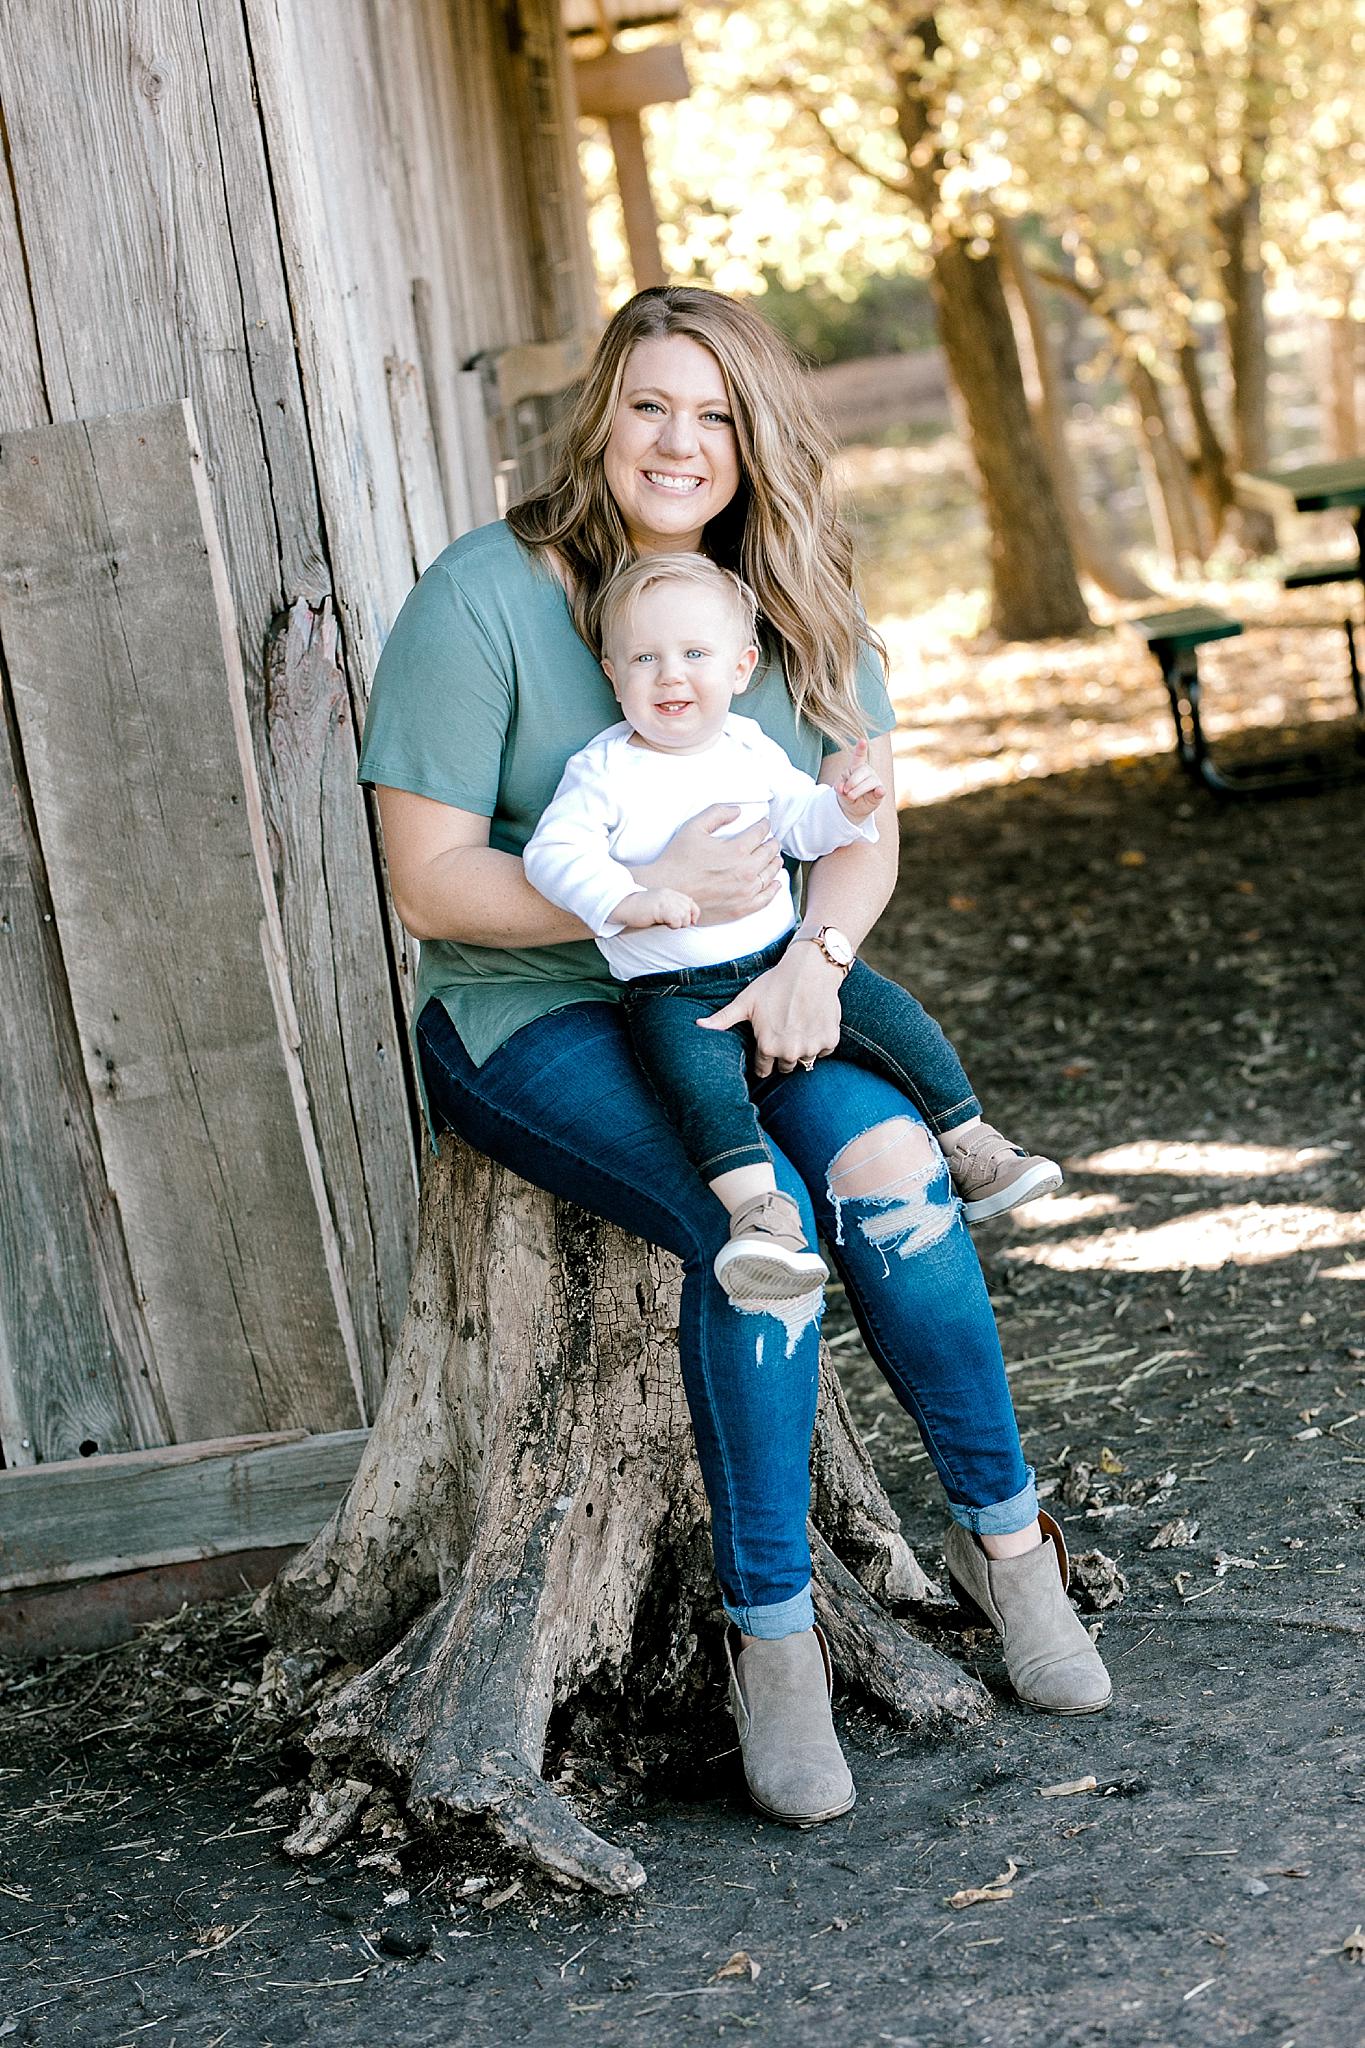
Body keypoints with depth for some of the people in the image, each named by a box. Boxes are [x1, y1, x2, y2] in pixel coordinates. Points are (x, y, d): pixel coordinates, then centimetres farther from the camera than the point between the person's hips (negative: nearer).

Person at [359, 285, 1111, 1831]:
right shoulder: (483, 600, -11)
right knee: (755, 1220, -30)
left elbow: (863, 831, 4)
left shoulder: (800, 608, 5)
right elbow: (431, 881, -12)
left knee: (889, 1169, -26)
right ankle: (768, 1636, -14)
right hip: (531, 1012, -4)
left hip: (742, 996, 4)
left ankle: (1001, 1531, -5)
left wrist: (811, 956, -17)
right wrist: (653, 893, -22)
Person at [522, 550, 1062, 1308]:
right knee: (700, 1076, -34)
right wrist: (628, 901, -32)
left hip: (781, 960, 5)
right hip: (674, 992, -5)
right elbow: (554, 852, -16)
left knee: (895, 1018, -5)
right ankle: (759, 1211, -44)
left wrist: (845, 806, -5)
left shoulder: (751, 750, 9)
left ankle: (970, 1147, 10)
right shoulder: (603, 771, -6)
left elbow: (798, 824, 18)